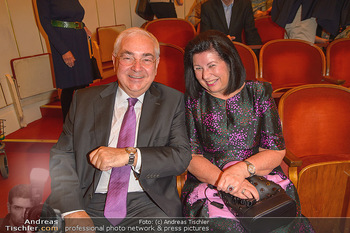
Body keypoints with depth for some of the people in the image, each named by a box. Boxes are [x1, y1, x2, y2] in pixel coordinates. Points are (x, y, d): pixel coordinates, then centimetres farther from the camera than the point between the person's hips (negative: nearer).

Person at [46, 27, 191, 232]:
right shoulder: (84, 100, 8)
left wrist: (129, 155, -18)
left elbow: (182, 156, -4)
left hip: (147, 202, 0)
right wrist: (73, 211, -11)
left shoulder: (173, 101, 5)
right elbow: (61, 157, 3)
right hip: (90, 203, 1)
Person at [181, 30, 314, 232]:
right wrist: (224, 181, -20)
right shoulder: (192, 101, 4)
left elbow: (276, 151, 1)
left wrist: (242, 169, -18)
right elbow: (190, 157, -2)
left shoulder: (259, 93, 6)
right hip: (209, 181, -1)